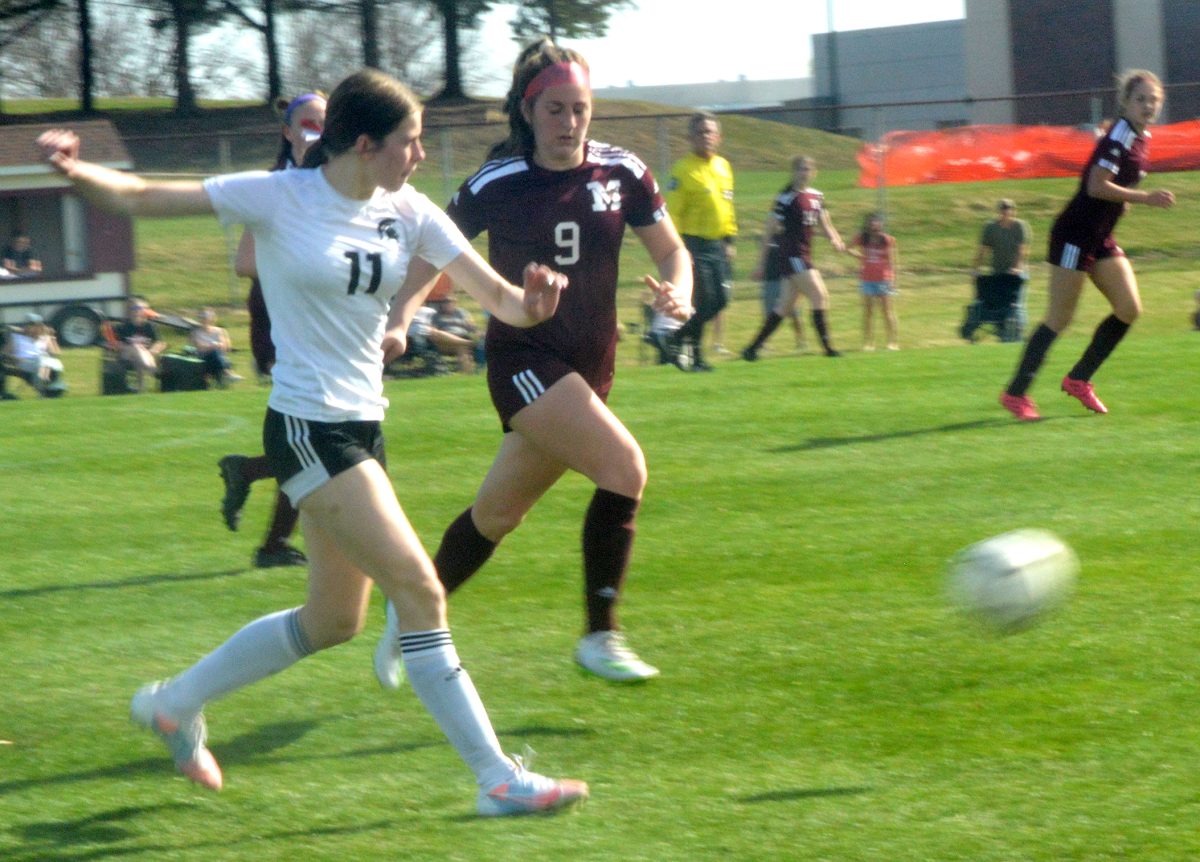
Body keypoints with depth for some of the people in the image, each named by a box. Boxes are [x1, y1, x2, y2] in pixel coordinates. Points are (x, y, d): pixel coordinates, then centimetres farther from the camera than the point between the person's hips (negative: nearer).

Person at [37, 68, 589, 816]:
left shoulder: (408, 213, 3)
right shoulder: (279, 199, -12)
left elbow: (498, 297, -2)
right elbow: (141, 198, -11)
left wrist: (531, 299, -26)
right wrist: (77, 172, -31)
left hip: (363, 425, 8)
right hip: (308, 425, -8)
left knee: (333, 621, 16)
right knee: (419, 589, -13)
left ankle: (176, 703, 34)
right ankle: (497, 778, -9)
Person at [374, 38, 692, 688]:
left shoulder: (622, 173, -1)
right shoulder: (494, 186, -10)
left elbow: (671, 251, 8)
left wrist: (677, 292, -13)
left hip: (590, 367, 5)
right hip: (523, 359, -5)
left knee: (498, 512, 13)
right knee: (625, 468, -23)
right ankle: (600, 637, -13)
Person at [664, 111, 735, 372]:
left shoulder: (723, 166, 11)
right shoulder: (683, 170, -10)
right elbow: (672, 213, -13)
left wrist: (730, 240, 18)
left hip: (719, 245, 7)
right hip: (695, 244, -7)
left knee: (720, 299, 2)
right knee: (703, 300, -8)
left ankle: (681, 337, 21)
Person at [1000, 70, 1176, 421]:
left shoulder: (1139, 138, 11)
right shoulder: (1120, 136, -18)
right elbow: (1097, 186, -26)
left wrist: (1124, 200, 13)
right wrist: (1145, 198, -24)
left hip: (1101, 239, 9)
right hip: (1075, 235, -9)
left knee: (1130, 309, 1)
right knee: (1060, 318, -6)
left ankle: (1078, 379, 12)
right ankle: (1015, 393, 2)